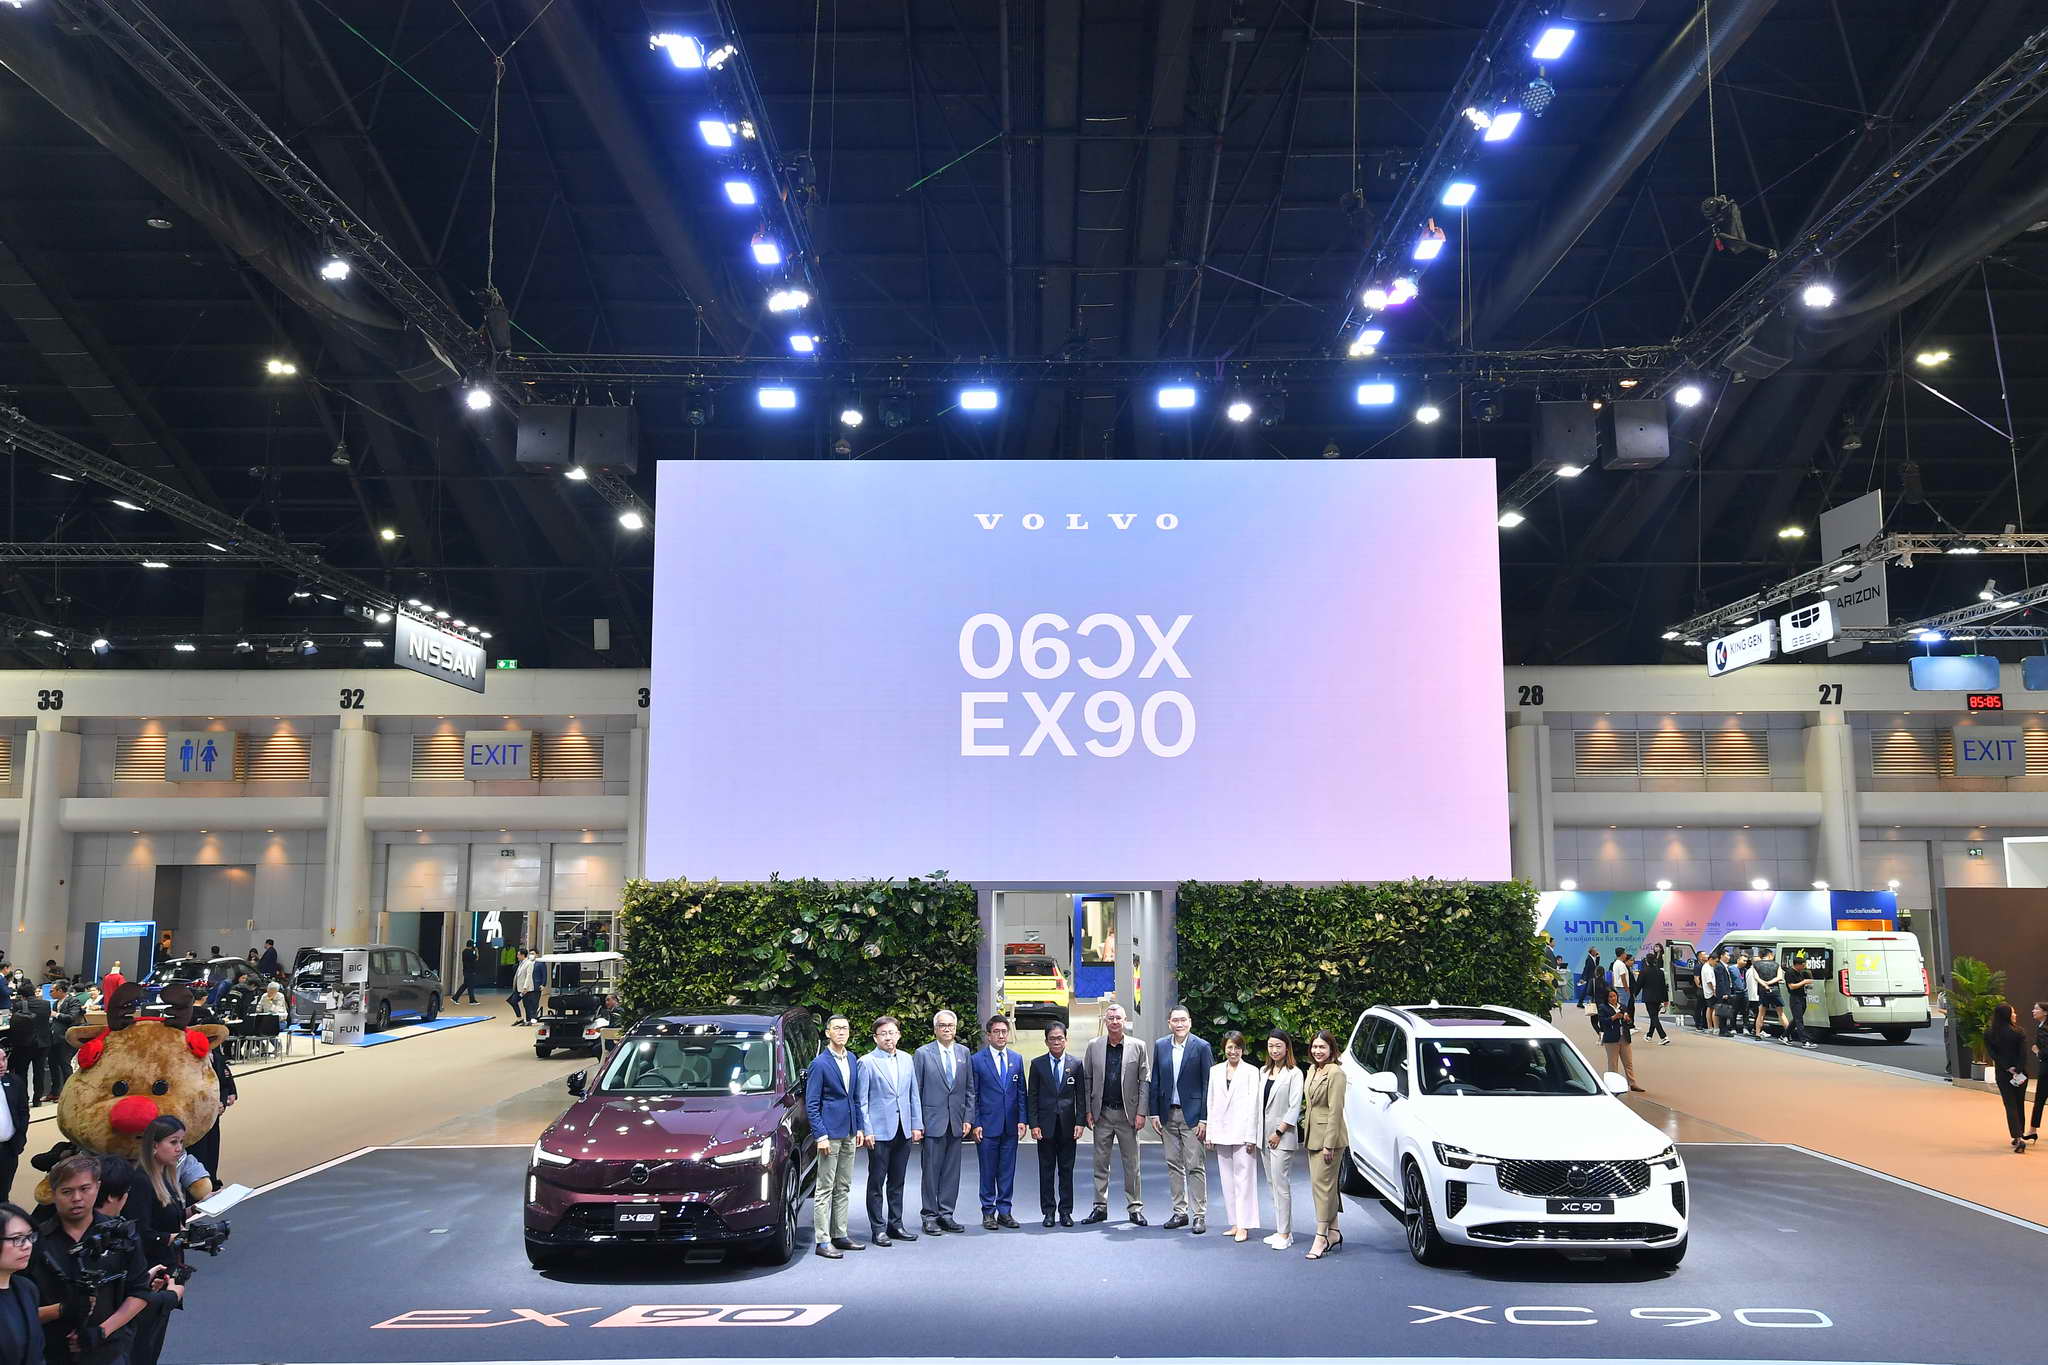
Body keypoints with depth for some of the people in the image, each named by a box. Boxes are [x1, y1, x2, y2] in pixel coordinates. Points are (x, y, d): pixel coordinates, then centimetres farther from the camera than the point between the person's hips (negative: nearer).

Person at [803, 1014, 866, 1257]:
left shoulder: (852, 1060, 11)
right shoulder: (819, 1064, -10)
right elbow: (811, 1104, -10)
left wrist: (859, 1128, 12)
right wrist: (820, 1135, -15)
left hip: (849, 1133, 7)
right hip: (830, 1132, -7)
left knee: (843, 1188, 12)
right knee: (826, 1189, -3)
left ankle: (840, 1235, 19)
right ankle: (822, 1241, 0)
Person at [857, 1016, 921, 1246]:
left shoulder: (906, 1060, 9)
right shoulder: (867, 1062, -6)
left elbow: (914, 1095, 13)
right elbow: (862, 1101, -6)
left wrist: (917, 1125, 7)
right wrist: (867, 1131, -12)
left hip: (903, 1131, 5)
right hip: (880, 1132, -5)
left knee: (897, 1182, 13)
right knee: (876, 1183, 2)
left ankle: (896, 1224, 21)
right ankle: (878, 1229, 9)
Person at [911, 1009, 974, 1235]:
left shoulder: (964, 1052, 10)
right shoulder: (923, 1053, -2)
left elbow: (969, 1089, 12)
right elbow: (915, 1090, -2)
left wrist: (968, 1118, 4)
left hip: (956, 1122, 4)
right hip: (932, 1121, -4)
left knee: (952, 1171, 7)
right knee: (930, 1171, 0)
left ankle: (946, 1215, 16)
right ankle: (929, 1216, 10)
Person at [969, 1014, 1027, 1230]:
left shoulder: (1016, 1059, 9)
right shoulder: (977, 1060, -2)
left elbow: (1021, 1092, 11)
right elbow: (973, 1095, -2)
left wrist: (1022, 1120, 3)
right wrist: (975, 1124, -7)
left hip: (1010, 1126, 3)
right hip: (987, 1125, -3)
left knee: (1008, 1171, 7)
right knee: (988, 1172, 3)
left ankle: (1004, 1211, 16)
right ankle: (988, 1212, 12)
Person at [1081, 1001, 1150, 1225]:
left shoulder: (1138, 1047, 1)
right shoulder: (1093, 1046, 4)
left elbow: (1145, 1082, 1)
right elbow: (1086, 1080, 7)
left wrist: (1141, 1113, -6)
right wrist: (1088, 1111, 0)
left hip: (1127, 1113, -1)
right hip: (1102, 1114, 1)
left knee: (1131, 1163, 4)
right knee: (1100, 1162, 6)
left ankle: (1134, 1208, 13)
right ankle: (1100, 1208, 14)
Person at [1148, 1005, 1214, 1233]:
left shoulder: (1202, 1047, -5)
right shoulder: (1160, 1046, 6)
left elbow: (1208, 1085, -6)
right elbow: (1155, 1082, 10)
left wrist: (1204, 1119, -10)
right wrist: (1154, 1113, 4)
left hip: (1192, 1114, -4)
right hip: (1168, 1115, 4)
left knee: (1195, 1166, -2)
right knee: (1173, 1165, 10)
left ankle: (1199, 1215, 5)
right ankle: (1180, 1212, 19)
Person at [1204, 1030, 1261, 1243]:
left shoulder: (1251, 1072, -2)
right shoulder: (1215, 1071, 11)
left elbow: (1253, 1105, -5)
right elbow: (1210, 1103, 12)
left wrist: (1251, 1136, -9)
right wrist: (1210, 1133, 8)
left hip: (1242, 1133, -5)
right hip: (1221, 1133, 5)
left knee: (1243, 1178, -5)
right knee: (1227, 1180, 8)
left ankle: (1244, 1225, -1)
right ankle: (1235, 1223, 15)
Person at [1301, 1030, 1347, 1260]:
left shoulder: (1335, 1073, -14)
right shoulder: (1312, 1070, 13)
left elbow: (1335, 1111, -17)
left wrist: (1329, 1144, -18)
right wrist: (1306, 1135, 15)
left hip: (1329, 1137, -9)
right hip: (1312, 1136, 9)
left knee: (1322, 1184, -8)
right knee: (1325, 1185, 12)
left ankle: (1321, 1237, -4)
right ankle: (1333, 1233, 20)